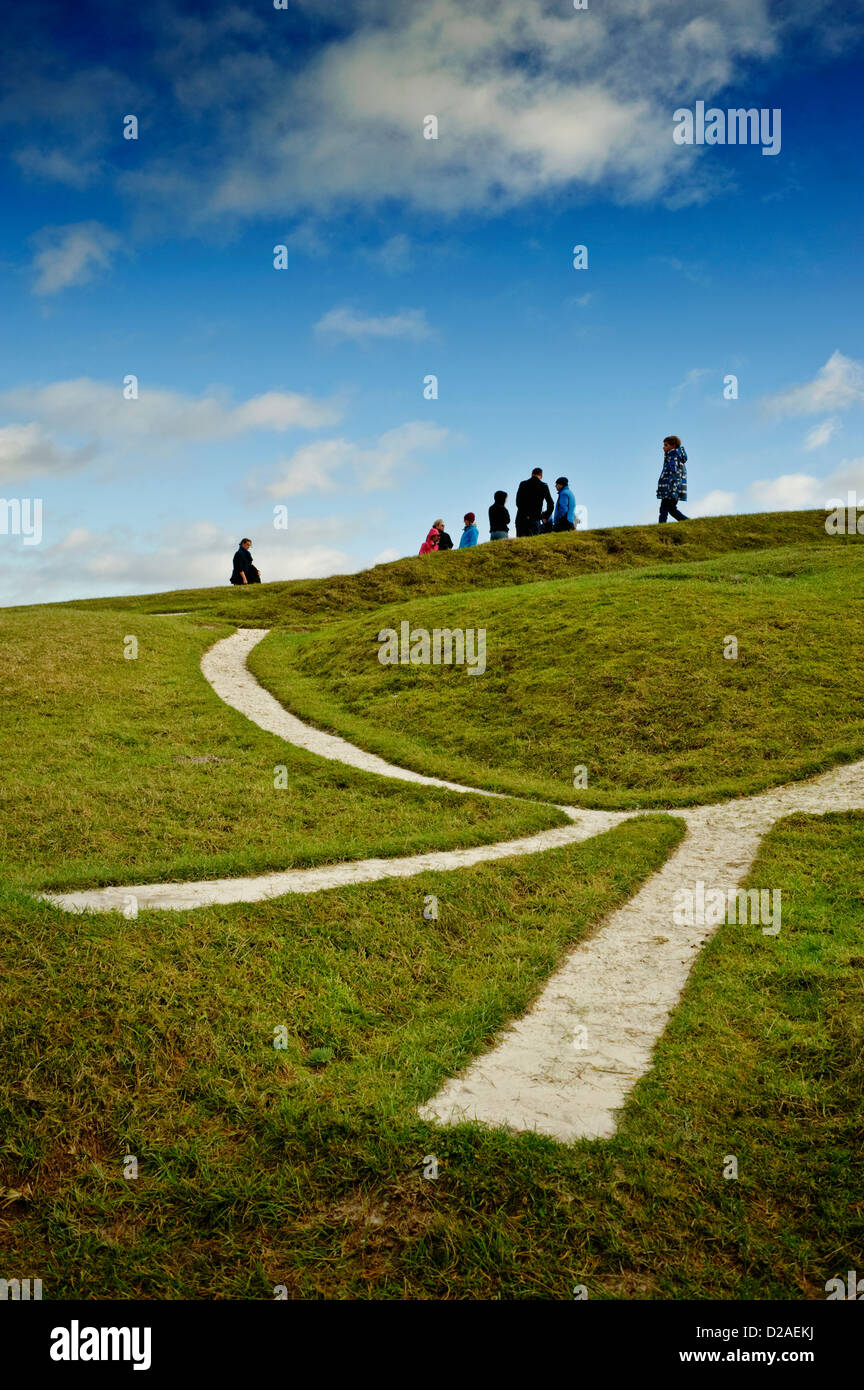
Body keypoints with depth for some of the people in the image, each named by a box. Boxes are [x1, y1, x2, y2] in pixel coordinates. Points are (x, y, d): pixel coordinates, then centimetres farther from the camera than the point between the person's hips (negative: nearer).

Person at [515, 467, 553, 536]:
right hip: (535, 519, -2)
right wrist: (545, 517, 11)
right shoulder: (543, 486, 3)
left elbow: (518, 502, 11)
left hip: (521, 518, 2)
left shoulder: (522, 484, 9)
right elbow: (550, 504, 1)